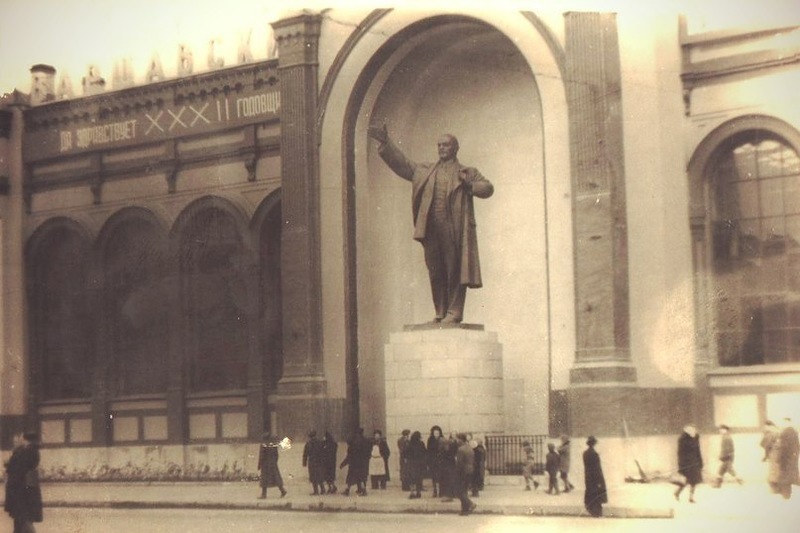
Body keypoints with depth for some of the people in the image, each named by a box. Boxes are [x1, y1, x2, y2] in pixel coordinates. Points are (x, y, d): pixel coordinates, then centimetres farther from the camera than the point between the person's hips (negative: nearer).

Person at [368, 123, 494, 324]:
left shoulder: (467, 173, 13)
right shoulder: (424, 171, 22)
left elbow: (488, 188, 7)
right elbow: (401, 163, 20)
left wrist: (469, 185, -10)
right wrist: (386, 143, 11)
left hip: (454, 228, -4)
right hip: (431, 228, 4)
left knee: (454, 270, -6)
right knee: (435, 271, 4)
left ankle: (454, 312, -5)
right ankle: (441, 312, 9)